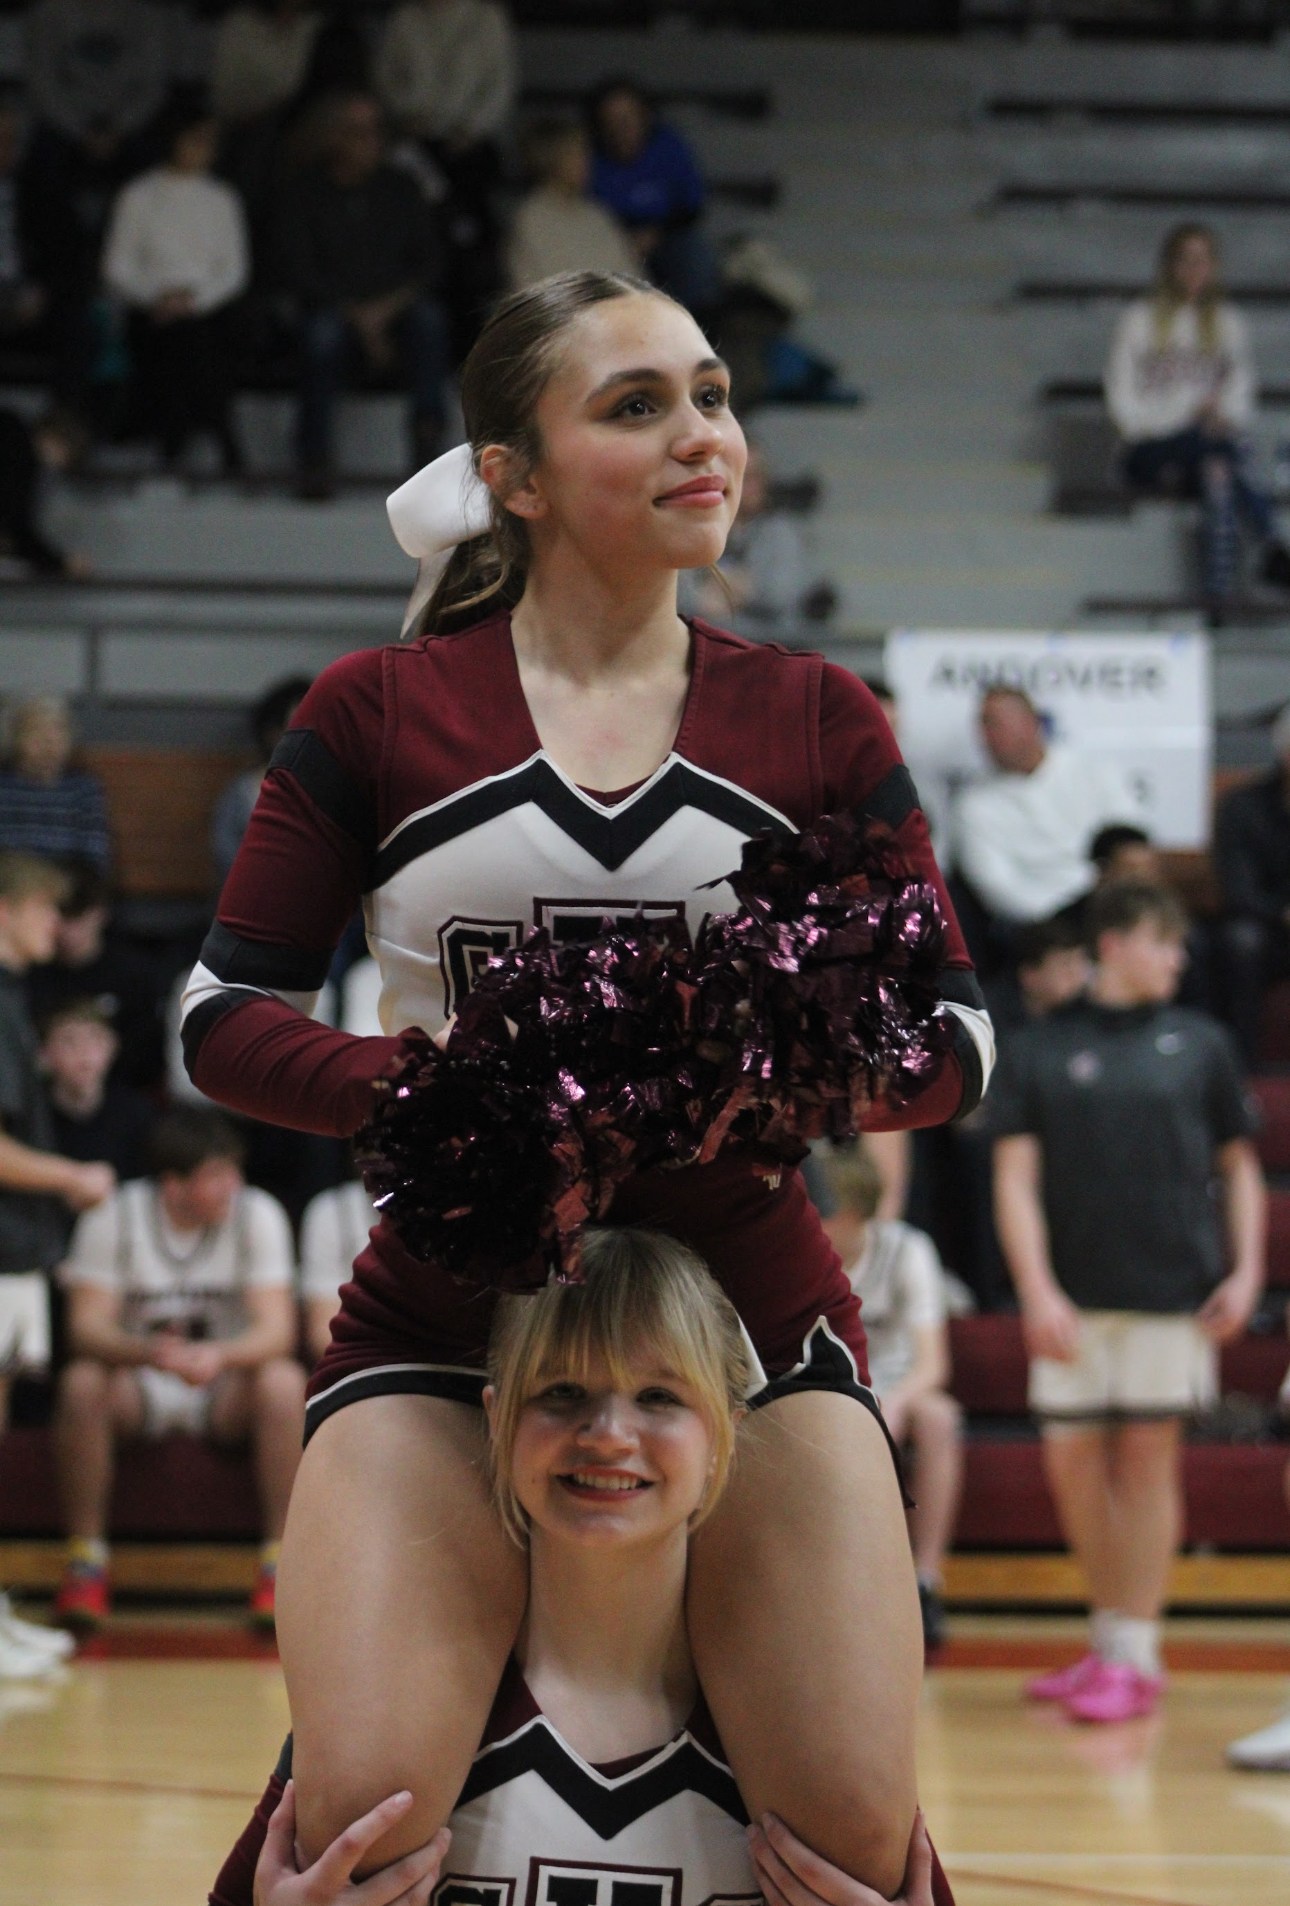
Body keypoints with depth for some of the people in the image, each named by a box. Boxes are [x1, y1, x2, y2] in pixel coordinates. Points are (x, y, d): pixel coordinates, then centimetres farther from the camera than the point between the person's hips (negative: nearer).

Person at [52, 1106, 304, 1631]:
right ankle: (86, 1560, -22)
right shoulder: (113, 1217, -10)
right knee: (82, 1384, -33)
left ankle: (280, 1562, -24)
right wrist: (150, 1352, -41)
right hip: (140, 1386, 0)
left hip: (226, 1387, 0)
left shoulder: (258, 1214, -10)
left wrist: (219, 1355, -40)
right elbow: (87, 1326, -18)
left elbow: (277, 1330, -18)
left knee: (284, 1382, -32)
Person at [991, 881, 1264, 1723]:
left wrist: (1245, 1272, 0)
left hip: (1175, 1289, -1)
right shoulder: (1038, 1051, 4)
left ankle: (1135, 1655, 3)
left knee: (1148, 1457, -2)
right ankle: (1109, 1639, 19)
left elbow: (1239, 1165, 11)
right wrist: (1038, 1291, -9)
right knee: (1073, 1460, 4)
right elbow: (1016, 1179, 1)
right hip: (1075, 1293, 1)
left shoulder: (1200, 1043, 7)